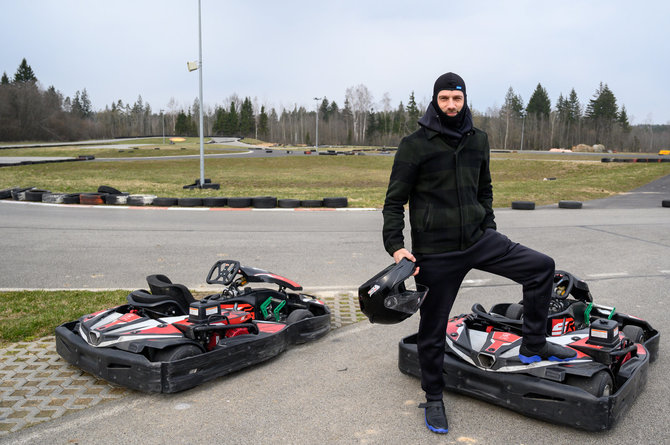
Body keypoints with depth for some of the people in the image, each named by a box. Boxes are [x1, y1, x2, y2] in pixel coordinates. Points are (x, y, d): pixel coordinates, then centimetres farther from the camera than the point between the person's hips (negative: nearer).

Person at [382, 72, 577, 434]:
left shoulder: (478, 140, 8)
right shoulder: (415, 144, -8)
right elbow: (395, 200, -7)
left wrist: (489, 228, 16)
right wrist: (395, 246, -16)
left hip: (479, 240, 5)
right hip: (435, 252, -4)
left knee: (542, 267, -2)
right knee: (433, 329, 5)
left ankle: (532, 346, 13)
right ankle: (433, 398, 26)